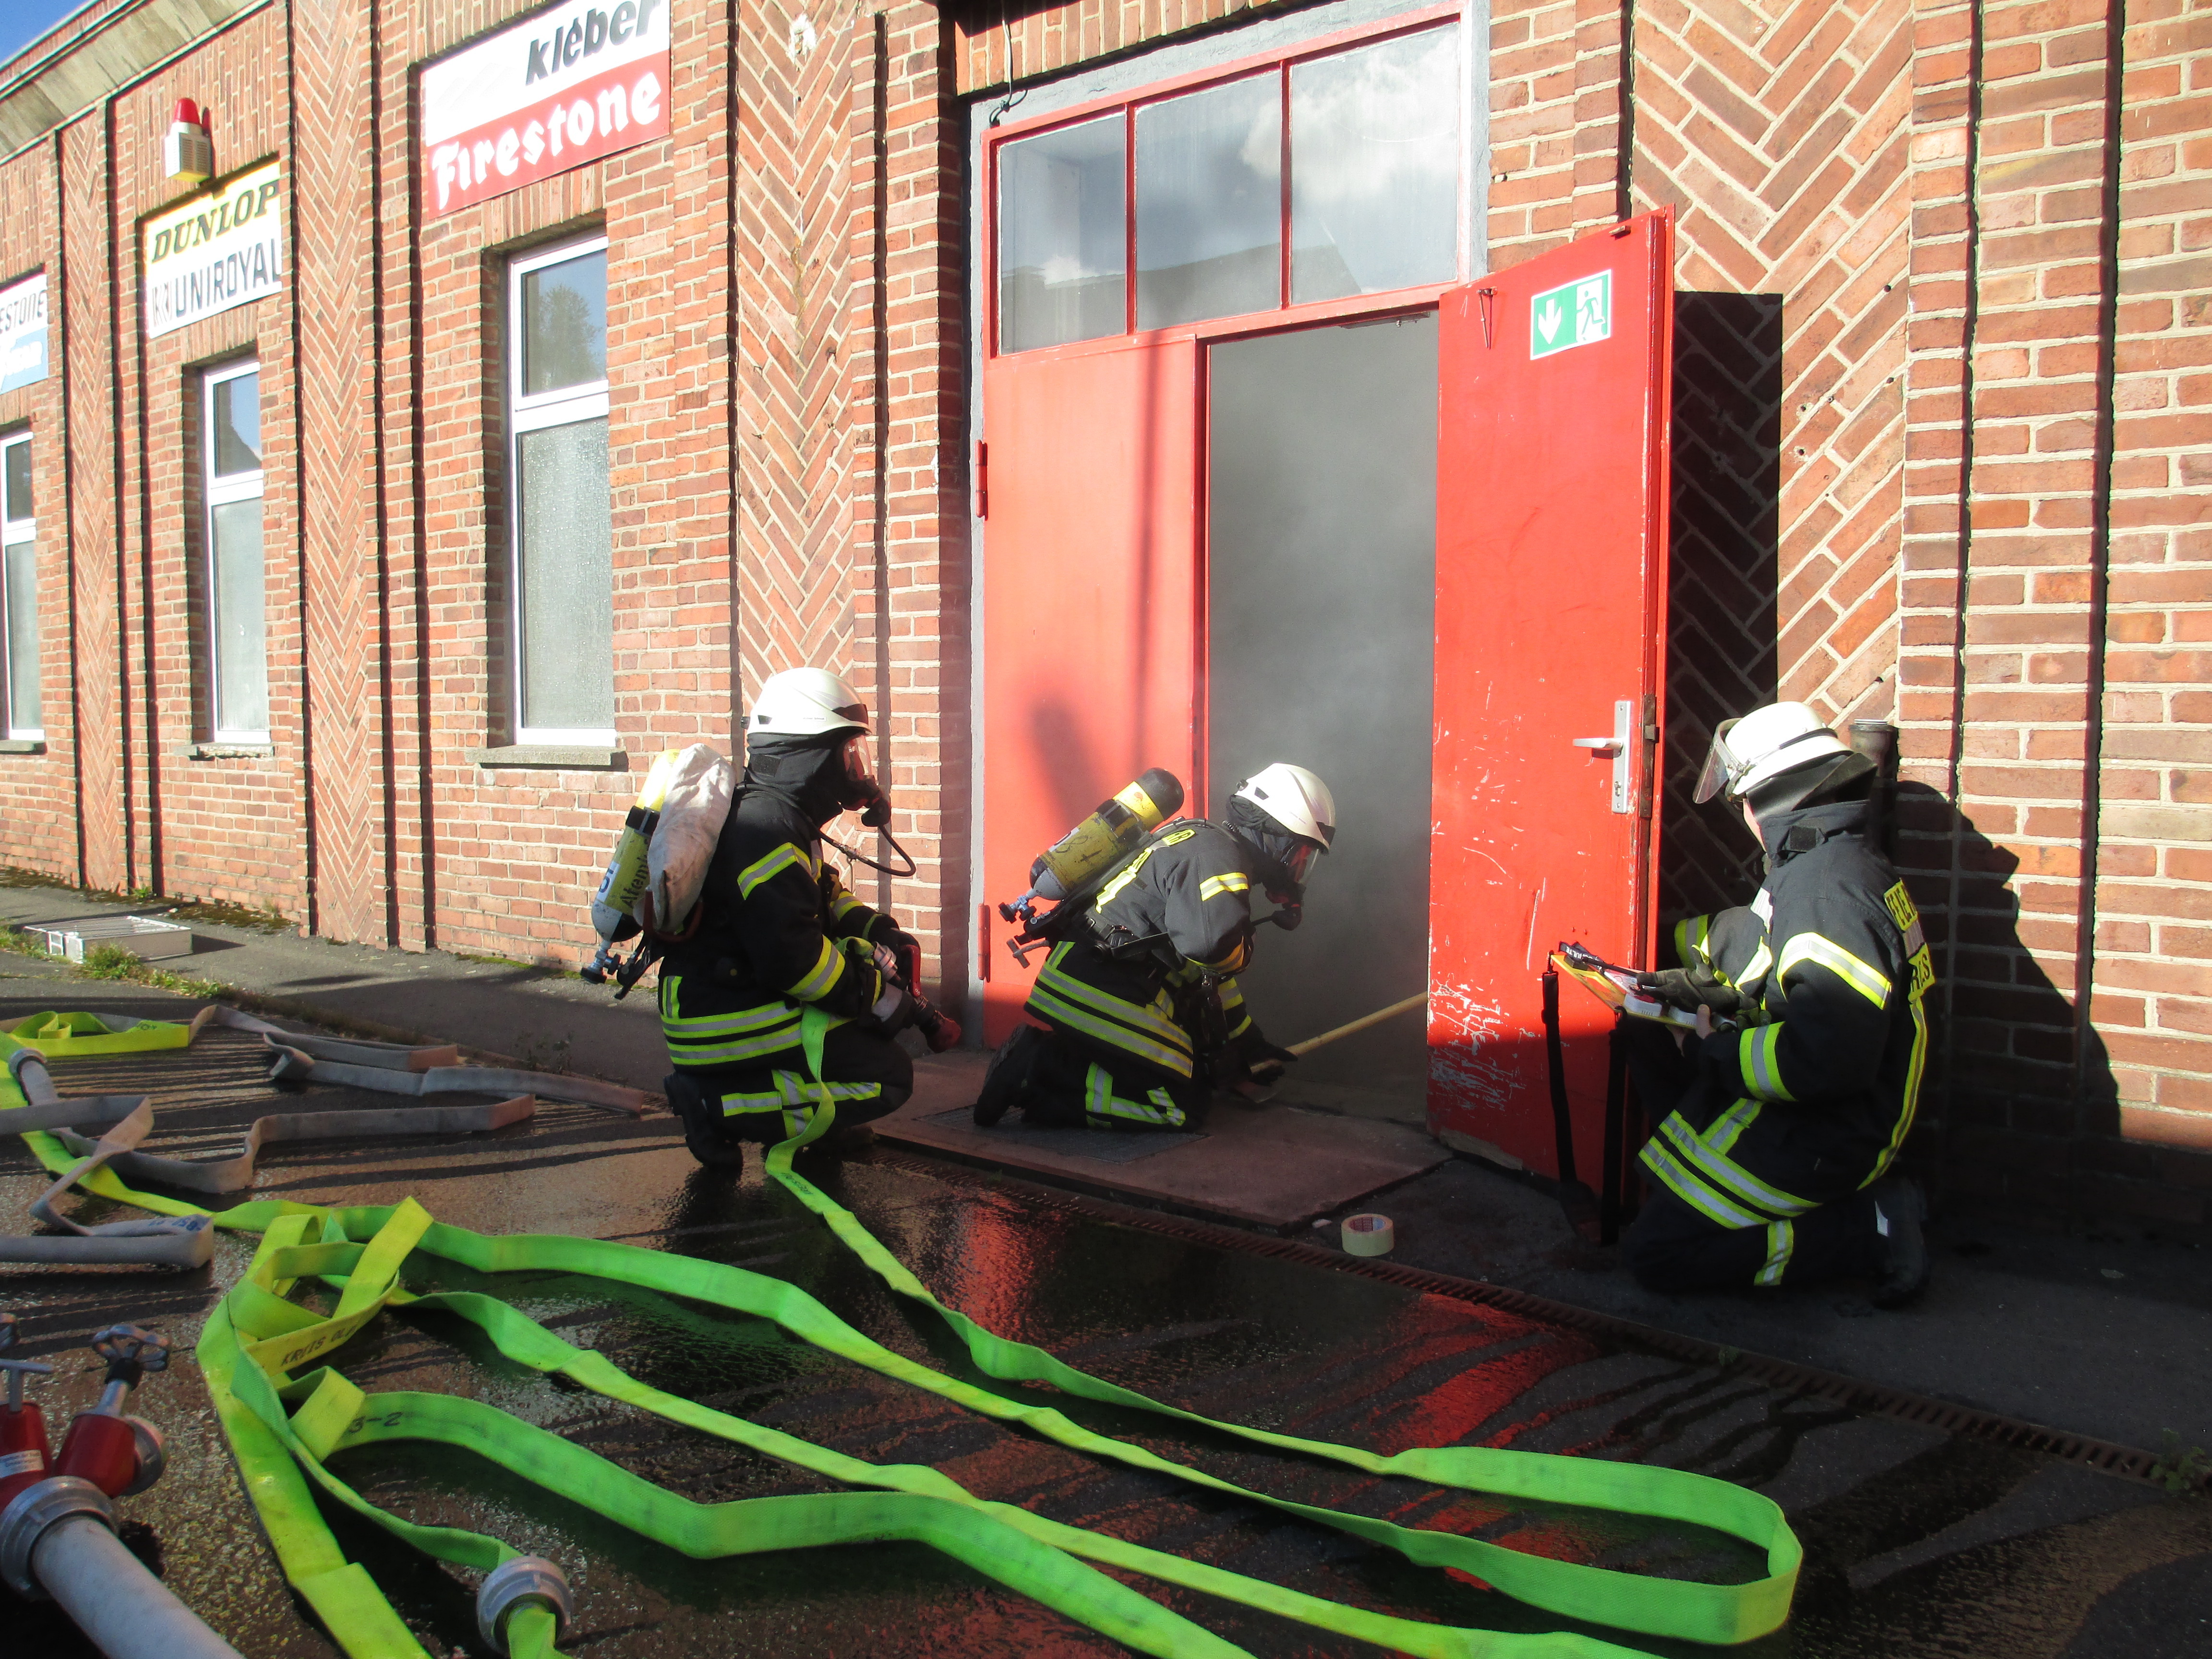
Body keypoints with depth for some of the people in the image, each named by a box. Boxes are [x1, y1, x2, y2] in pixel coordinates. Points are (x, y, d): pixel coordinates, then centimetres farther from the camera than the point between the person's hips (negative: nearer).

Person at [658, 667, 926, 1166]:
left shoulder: (779, 813, 12)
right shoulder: (766, 826, -22)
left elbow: (826, 900, 21)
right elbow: (790, 955, -28)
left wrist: (882, 934, 3)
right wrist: (874, 996, -18)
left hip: (739, 991, 10)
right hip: (726, 1025, -10)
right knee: (889, 1077, -10)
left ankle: (814, 1122, 11)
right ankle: (718, 1105, -12)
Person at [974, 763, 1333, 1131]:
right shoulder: (1217, 854, -12)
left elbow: (1208, 970, 29)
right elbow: (1213, 943, -33)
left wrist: (1251, 1045, 33)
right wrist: (1243, 950, -7)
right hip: (1102, 993, -10)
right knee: (1177, 1104, -8)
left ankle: (1043, 1057, 4)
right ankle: (1038, 1073, -11)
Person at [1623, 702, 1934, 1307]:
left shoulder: (1829, 889, -26)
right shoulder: (1827, 863, 7)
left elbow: (1825, 1058, -36)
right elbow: (1762, 941, 27)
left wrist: (1718, 1053, -21)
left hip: (1821, 1136, -10)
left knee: (1656, 1255, -9)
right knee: (1651, 1032, 17)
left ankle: (1865, 1229, -7)